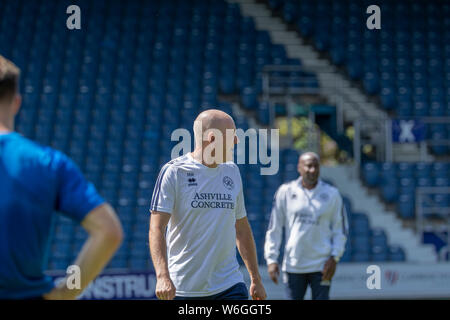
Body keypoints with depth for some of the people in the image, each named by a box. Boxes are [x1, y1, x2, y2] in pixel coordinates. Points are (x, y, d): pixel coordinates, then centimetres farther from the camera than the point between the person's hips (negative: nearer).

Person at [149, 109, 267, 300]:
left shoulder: (232, 171, 13)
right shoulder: (174, 172, -5)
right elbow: (156, 228, -12)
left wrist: (256, 279, 19)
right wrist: (162, 276, -26)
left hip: (229, 285, 4)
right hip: (183, 289, -4)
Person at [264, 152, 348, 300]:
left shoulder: (331, 194, 4)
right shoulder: (285, 192, 3)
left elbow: (340, 230, 8)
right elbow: (274, 229, 5)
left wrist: (334, 257, -4)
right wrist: (271, 259, -1)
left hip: (321, 265, 0)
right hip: (293, 265, 0)